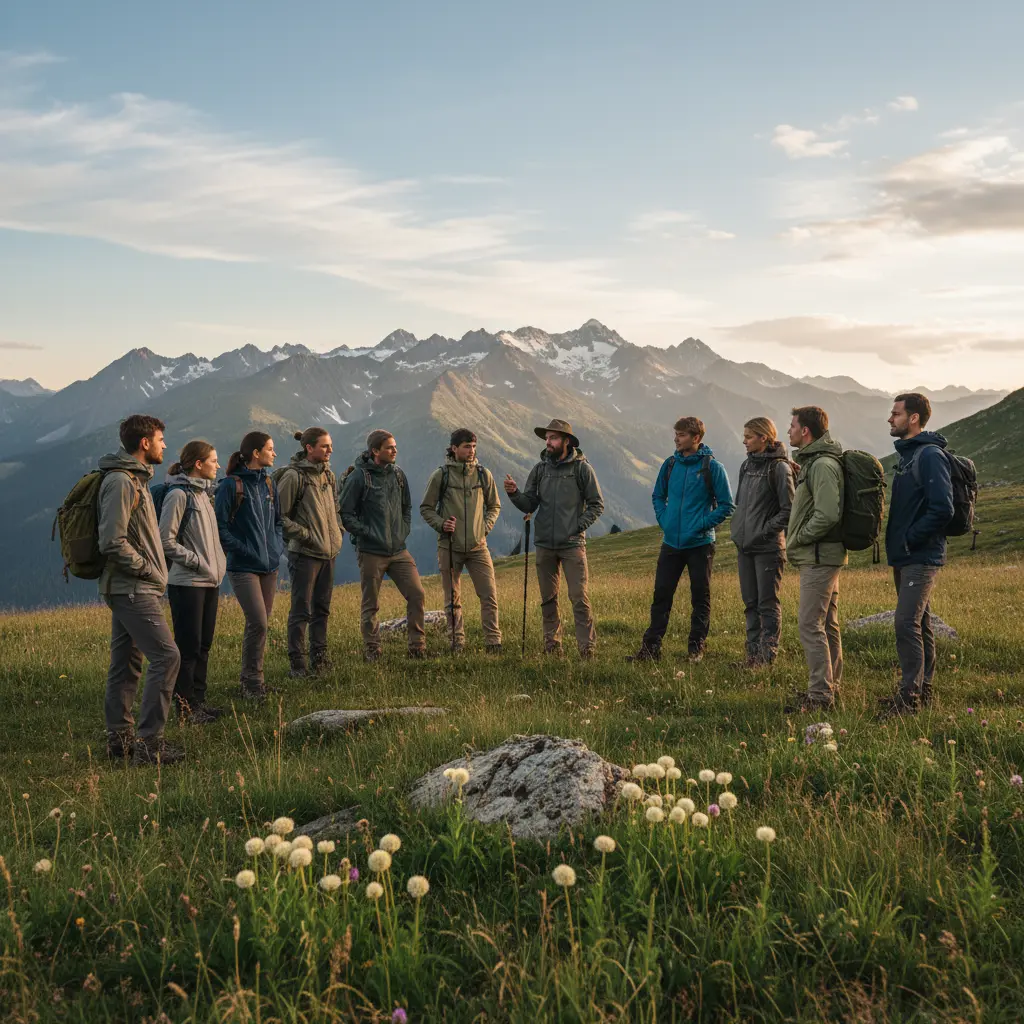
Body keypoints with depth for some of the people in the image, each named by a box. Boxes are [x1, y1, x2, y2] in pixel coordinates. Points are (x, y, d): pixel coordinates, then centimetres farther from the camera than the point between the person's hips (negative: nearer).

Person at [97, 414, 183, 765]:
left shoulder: (134, 479, 16)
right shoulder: (120, 482, -16)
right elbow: (112, 542, -22)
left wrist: (151, 570, 13)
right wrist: (147, 569, -13)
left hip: (129, 589, 10)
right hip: (133, 590, -10)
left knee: (125, 663, 13)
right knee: (166, 657, -12)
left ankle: (119, 737, 19)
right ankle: (148, 742, -9)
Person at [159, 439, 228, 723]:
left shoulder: (204, 492, 14)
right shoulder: (178, 495, -13)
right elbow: (166, 540, -17)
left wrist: (218, 563, 9)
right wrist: (196, 561, -15)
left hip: (210, 581, 9)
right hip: (187, 583, -9)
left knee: (204, 645, 13)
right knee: (188, 646, -3)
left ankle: (198, 701, 21)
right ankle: (185, 707, 4)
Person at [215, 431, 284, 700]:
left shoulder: (268, 483, 12)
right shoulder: (231, 485, -9)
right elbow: (221, 526, -10)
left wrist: (278, 545, 7)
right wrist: (242, 549, -14)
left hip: (269, 566, 7)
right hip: (244, 567, -7)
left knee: (261, 623, 10)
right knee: (258, 623, -13)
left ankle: (252, 679, 21)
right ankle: (252, 681, -1)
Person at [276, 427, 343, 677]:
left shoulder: (329, 475, 12)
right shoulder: (293, 476, -12)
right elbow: (279, 516, -12)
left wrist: (337, 533, 13)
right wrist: (305, 534, -14)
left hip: (329, 552, 8)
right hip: (304, 553, -7)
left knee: (322, 608, 13)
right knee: (301, 610, -3)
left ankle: (319, 657, 22)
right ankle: (297, 663, 3)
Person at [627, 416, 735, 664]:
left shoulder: (712, 467, -8)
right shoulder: (670, 464, 6)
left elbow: (726, 506, -6)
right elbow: (658, 496, 19)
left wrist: (703, 524, -12)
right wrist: (663, 520, 5)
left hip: (700, 544, -4)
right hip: (671, 542, 4)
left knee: (700, 598, 6)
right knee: (661, 595, 4)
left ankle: (696, 648, 17)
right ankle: (651, 647, 9)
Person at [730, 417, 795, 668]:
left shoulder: (779, 467, -10)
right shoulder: (747, 465, 12)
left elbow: (788, 509, -13)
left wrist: (765, 530, -16)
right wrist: (737, 529, 9)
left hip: (768, 547, -8)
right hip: (745, 545, 8)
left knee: (768, 604, -2)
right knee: (751, 603, 12)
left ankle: (767, 656, 2)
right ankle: (753, 653, 19)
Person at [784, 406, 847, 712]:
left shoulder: (823, 465, -17)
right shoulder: (813, 461, 16)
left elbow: (828, 515, -26)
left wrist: (797, 538, -15)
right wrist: (797, 540, 13)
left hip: (819, 557, -11)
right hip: (823, 556, 11)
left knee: (810, 625, -10)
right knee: (827, 624, 14)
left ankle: (820, 694, -7)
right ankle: (831, 685, 22)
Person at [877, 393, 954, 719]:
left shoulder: (930, 456, -15)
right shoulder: (907, 454, 15)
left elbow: (942, 508, -23)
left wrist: (911, 539, -16)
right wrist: (897, 538, 10)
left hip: (921, 558, -10)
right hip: (906, 557, 10)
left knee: (906, 622, -13)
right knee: (919, 623, 14)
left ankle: (909, 695, -9)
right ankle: (922, 690, 21)